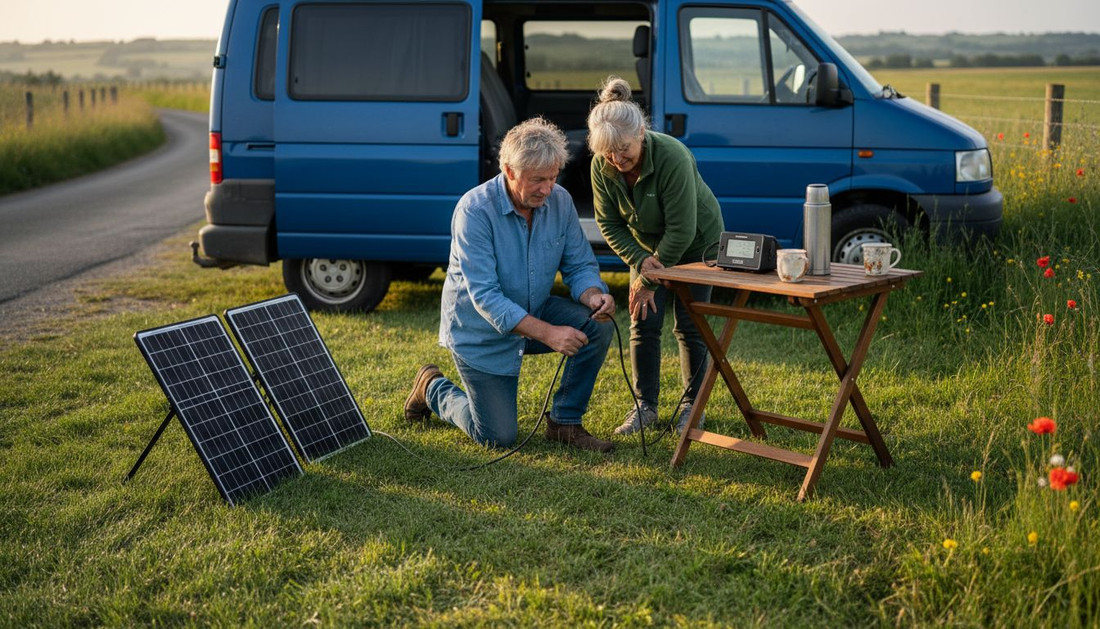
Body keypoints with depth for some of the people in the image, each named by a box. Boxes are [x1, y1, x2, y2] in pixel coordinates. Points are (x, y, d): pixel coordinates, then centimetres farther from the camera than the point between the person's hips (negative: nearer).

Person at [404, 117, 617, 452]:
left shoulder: (560, 201, -11)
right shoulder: (475, 209, -28)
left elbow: (579, 265, -3)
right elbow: (484, 297, -32)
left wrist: (593, 296, -28)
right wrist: (547, 333, -40)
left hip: (535, 312, 5)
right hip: (481, 331, -5)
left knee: (597, 326, -21)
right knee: (497, 437, -2)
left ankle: (565, 422, -3)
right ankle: (433, 388, 28)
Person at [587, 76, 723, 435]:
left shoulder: (673, 157, -36)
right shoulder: (602, 166, -22)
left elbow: (681, 230, -31)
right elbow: (608, 223, -9)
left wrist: (650, 280, -25)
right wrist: (640, 262, -23)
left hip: (696, 242, -4)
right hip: (647, 244, 4)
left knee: (689, 326, -1)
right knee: (643, 323, -2)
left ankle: (692, 405, 15)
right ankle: (645, 405, 10)